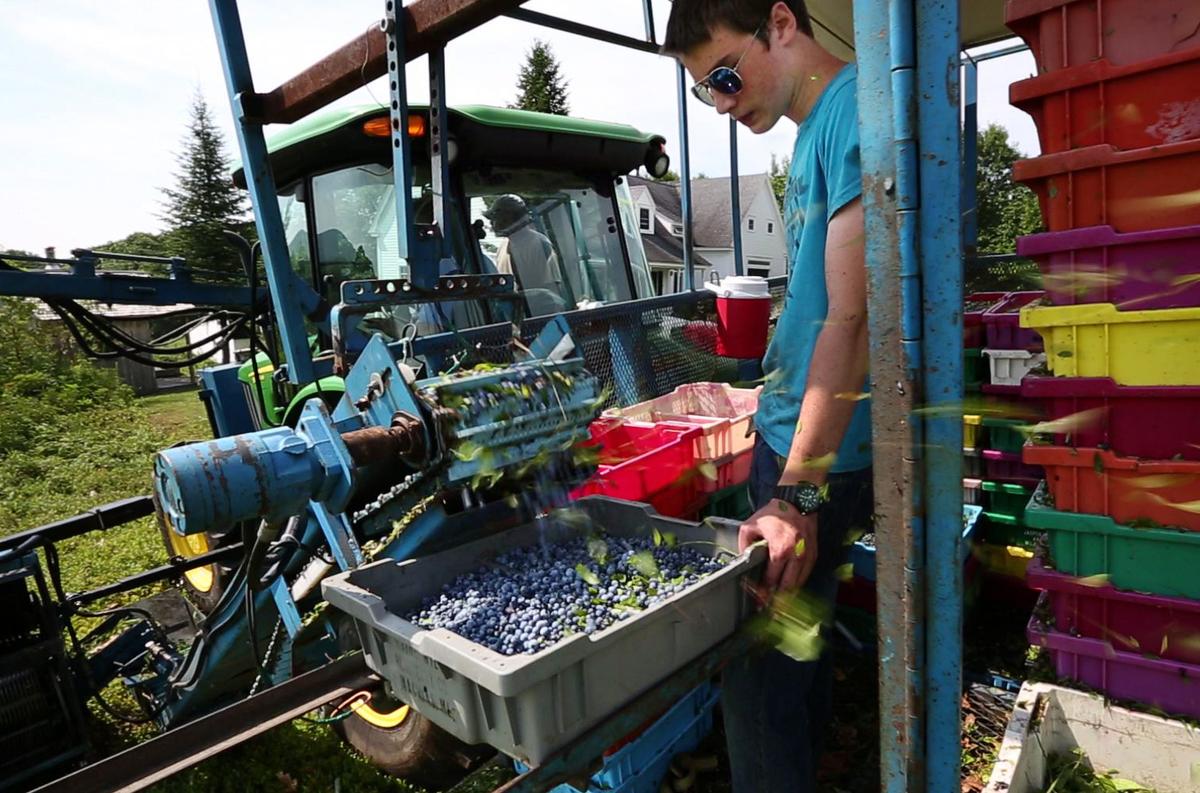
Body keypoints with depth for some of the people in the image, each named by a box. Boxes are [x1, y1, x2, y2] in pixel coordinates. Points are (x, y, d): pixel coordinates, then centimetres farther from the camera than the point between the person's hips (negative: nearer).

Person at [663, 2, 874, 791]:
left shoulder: (856, 110, -14)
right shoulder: (815, 128, 14)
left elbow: (851, 317, -23)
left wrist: (798, 493, -25)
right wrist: (787, 473, 16)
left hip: (822, 449, -9)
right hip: (792, 429, 9)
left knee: (760, 664, -1)